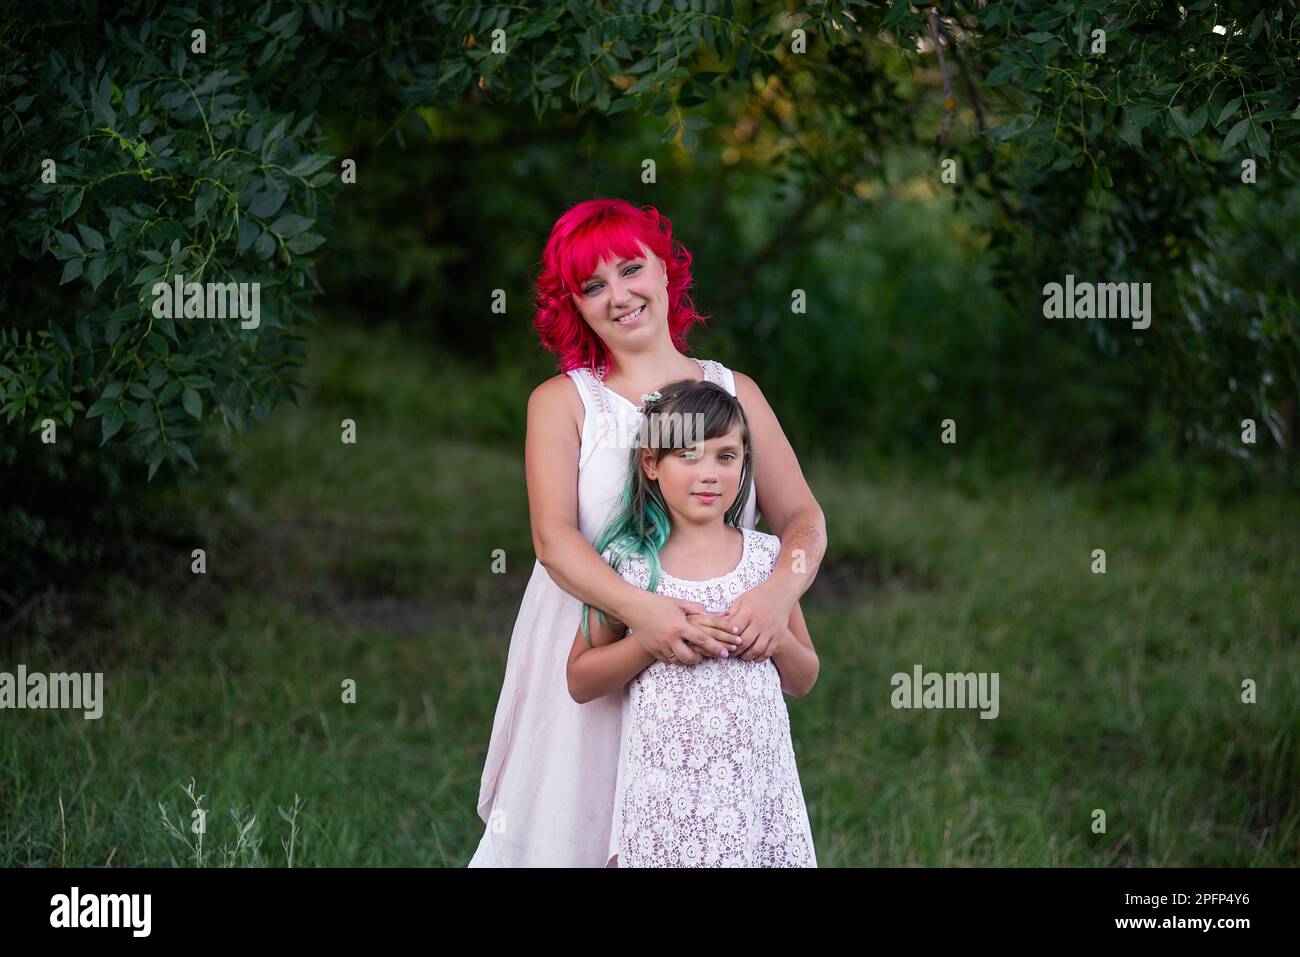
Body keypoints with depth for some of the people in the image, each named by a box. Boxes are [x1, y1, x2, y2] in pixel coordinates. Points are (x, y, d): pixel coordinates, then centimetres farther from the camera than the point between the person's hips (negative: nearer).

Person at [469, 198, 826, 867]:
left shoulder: (734, 392, 10)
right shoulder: (562, 402, 4)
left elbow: (803, 517, 2)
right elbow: (553, 536, -10)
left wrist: (778, 592, -21)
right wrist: (638, 608, -29)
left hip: (715, 661, 2)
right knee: (582, 831, -2)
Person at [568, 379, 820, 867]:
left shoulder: (766, 556, 6)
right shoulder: (628, 561, -1)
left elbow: (804, 680, 14)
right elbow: (580, 681, 1)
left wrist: (778, 639, -7)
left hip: (757, 785, 2)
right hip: (664, 789, -2)